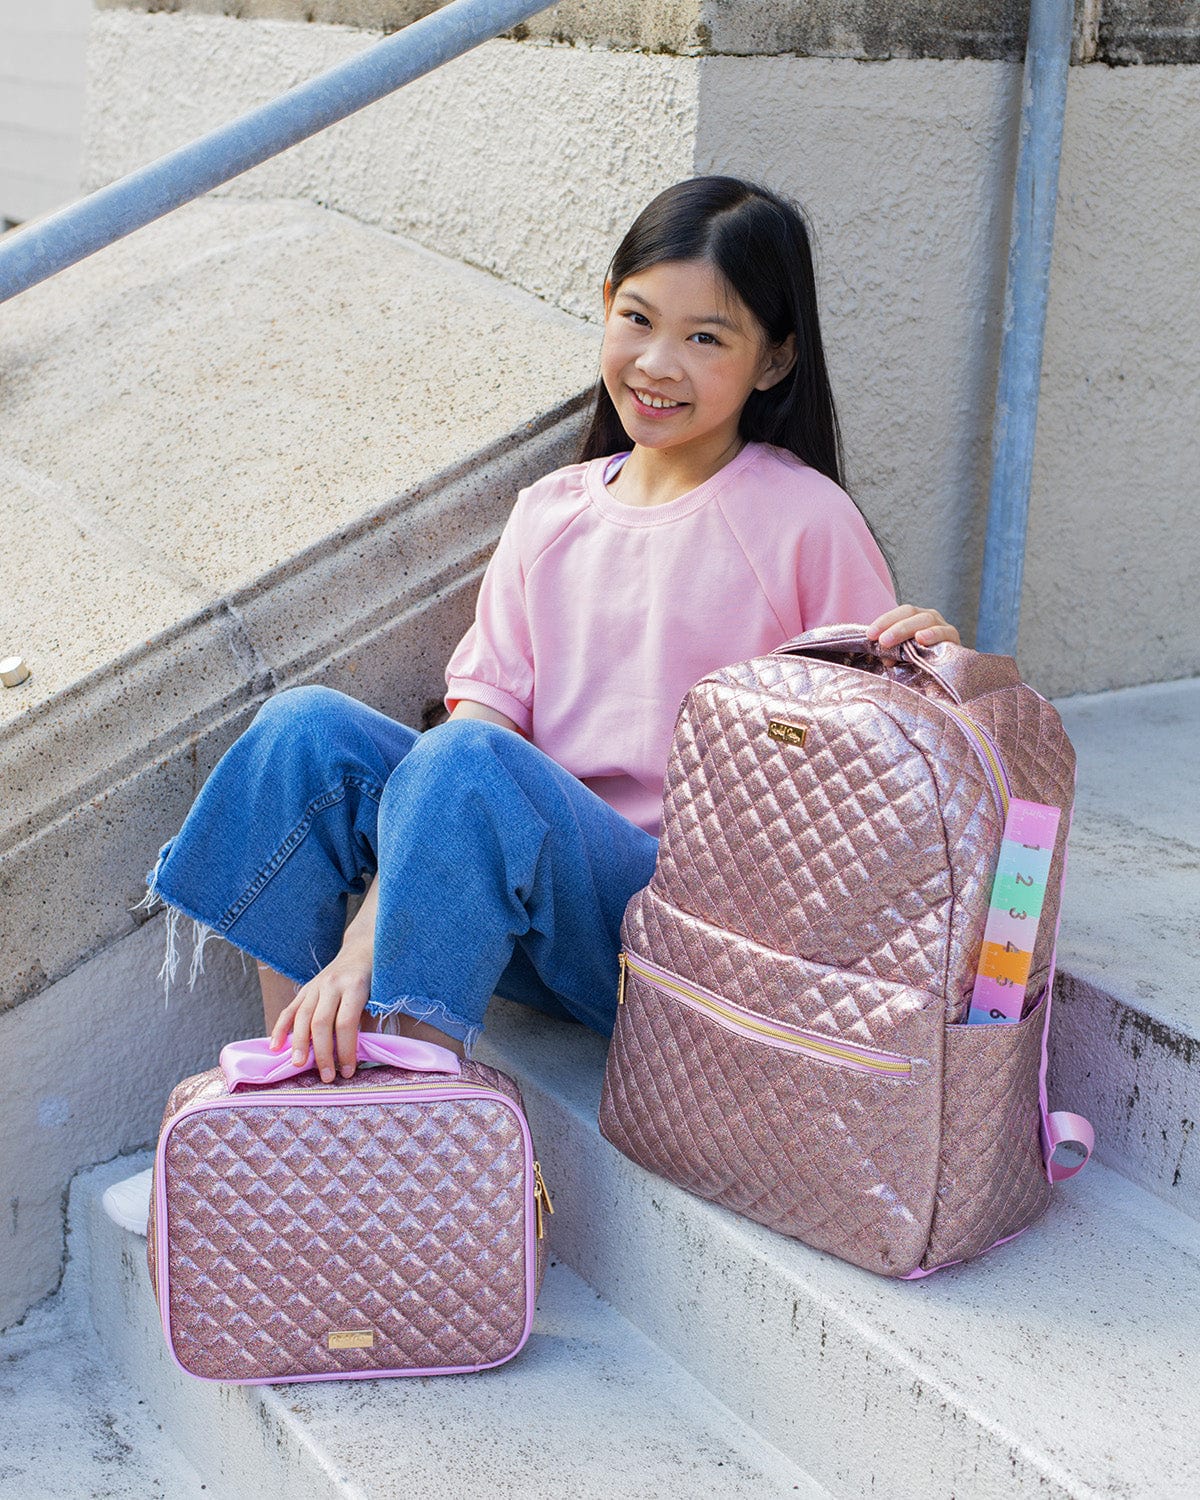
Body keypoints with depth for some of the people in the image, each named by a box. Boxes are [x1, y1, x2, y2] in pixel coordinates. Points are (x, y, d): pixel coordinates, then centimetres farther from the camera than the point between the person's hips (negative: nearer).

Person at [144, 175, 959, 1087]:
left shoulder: (803, 519, -4)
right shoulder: (552, 513, 10)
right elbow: (484, 705, 0)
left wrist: (931, 667, -26)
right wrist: (368, 934, -12)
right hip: (533, 908, 5)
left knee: (466, 765, -30)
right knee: (307, 726, -13)